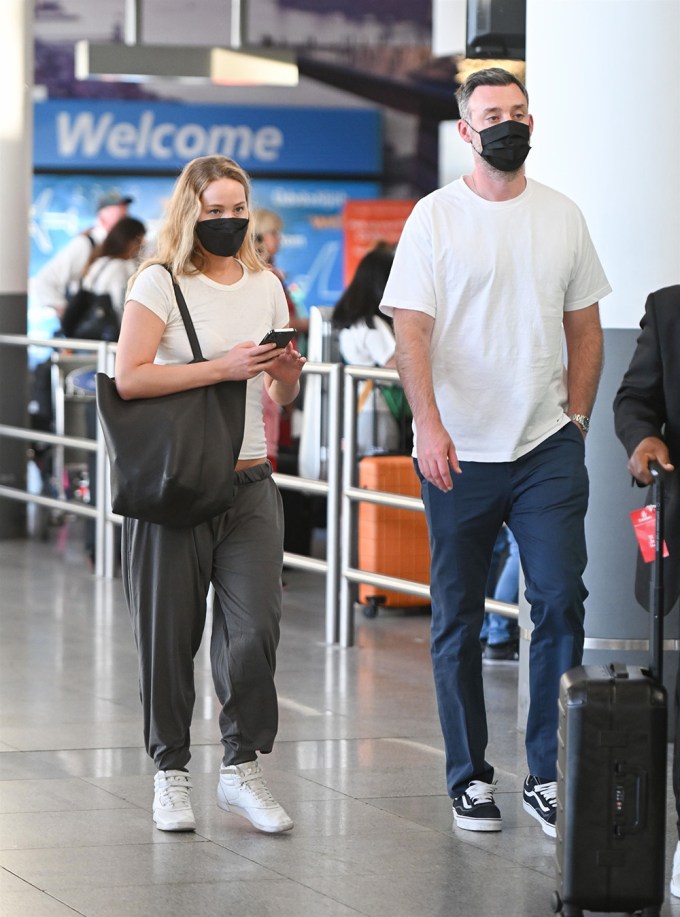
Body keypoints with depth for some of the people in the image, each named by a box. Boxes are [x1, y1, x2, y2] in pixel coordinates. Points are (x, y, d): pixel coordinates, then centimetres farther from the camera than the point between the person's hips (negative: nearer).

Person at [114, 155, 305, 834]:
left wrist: (286, 372, -1)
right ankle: (171, 773, 16)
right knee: (170, 635, 2)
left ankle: (242, 769, 8)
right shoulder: (161, 283, -3)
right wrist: (224, 366, -19)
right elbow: (129, 377, -16)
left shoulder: (265, 286, 14)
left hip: (249, 483, 4)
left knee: (255, 628, -5)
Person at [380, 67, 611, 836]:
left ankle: (548, 775, -1)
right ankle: (469, 778, 15)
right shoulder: (435, 217, -1)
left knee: (560, 601, -8)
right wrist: (429, 424, -19)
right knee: (458, 619, 6)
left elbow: (584, 328, 15)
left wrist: (577, 418, 5)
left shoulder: (561, 217, 9)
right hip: (458, 453, -2)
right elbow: (411, 331, -7)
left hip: (548, 450, 2)